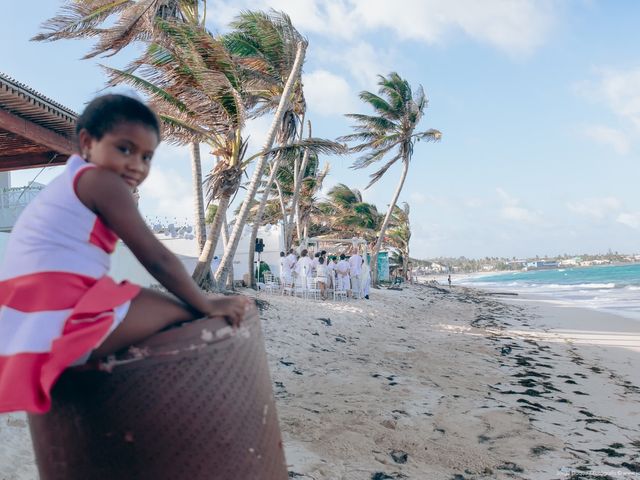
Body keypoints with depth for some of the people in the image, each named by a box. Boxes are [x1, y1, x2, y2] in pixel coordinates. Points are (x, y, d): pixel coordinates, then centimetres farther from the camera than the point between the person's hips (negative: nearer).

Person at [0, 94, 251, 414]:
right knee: (186, 314, -1)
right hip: (61, 326, -10)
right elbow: (157, 259, -8)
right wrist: (208, 305, 2)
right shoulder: (100, 180, -6)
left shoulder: (66, 185, 24)